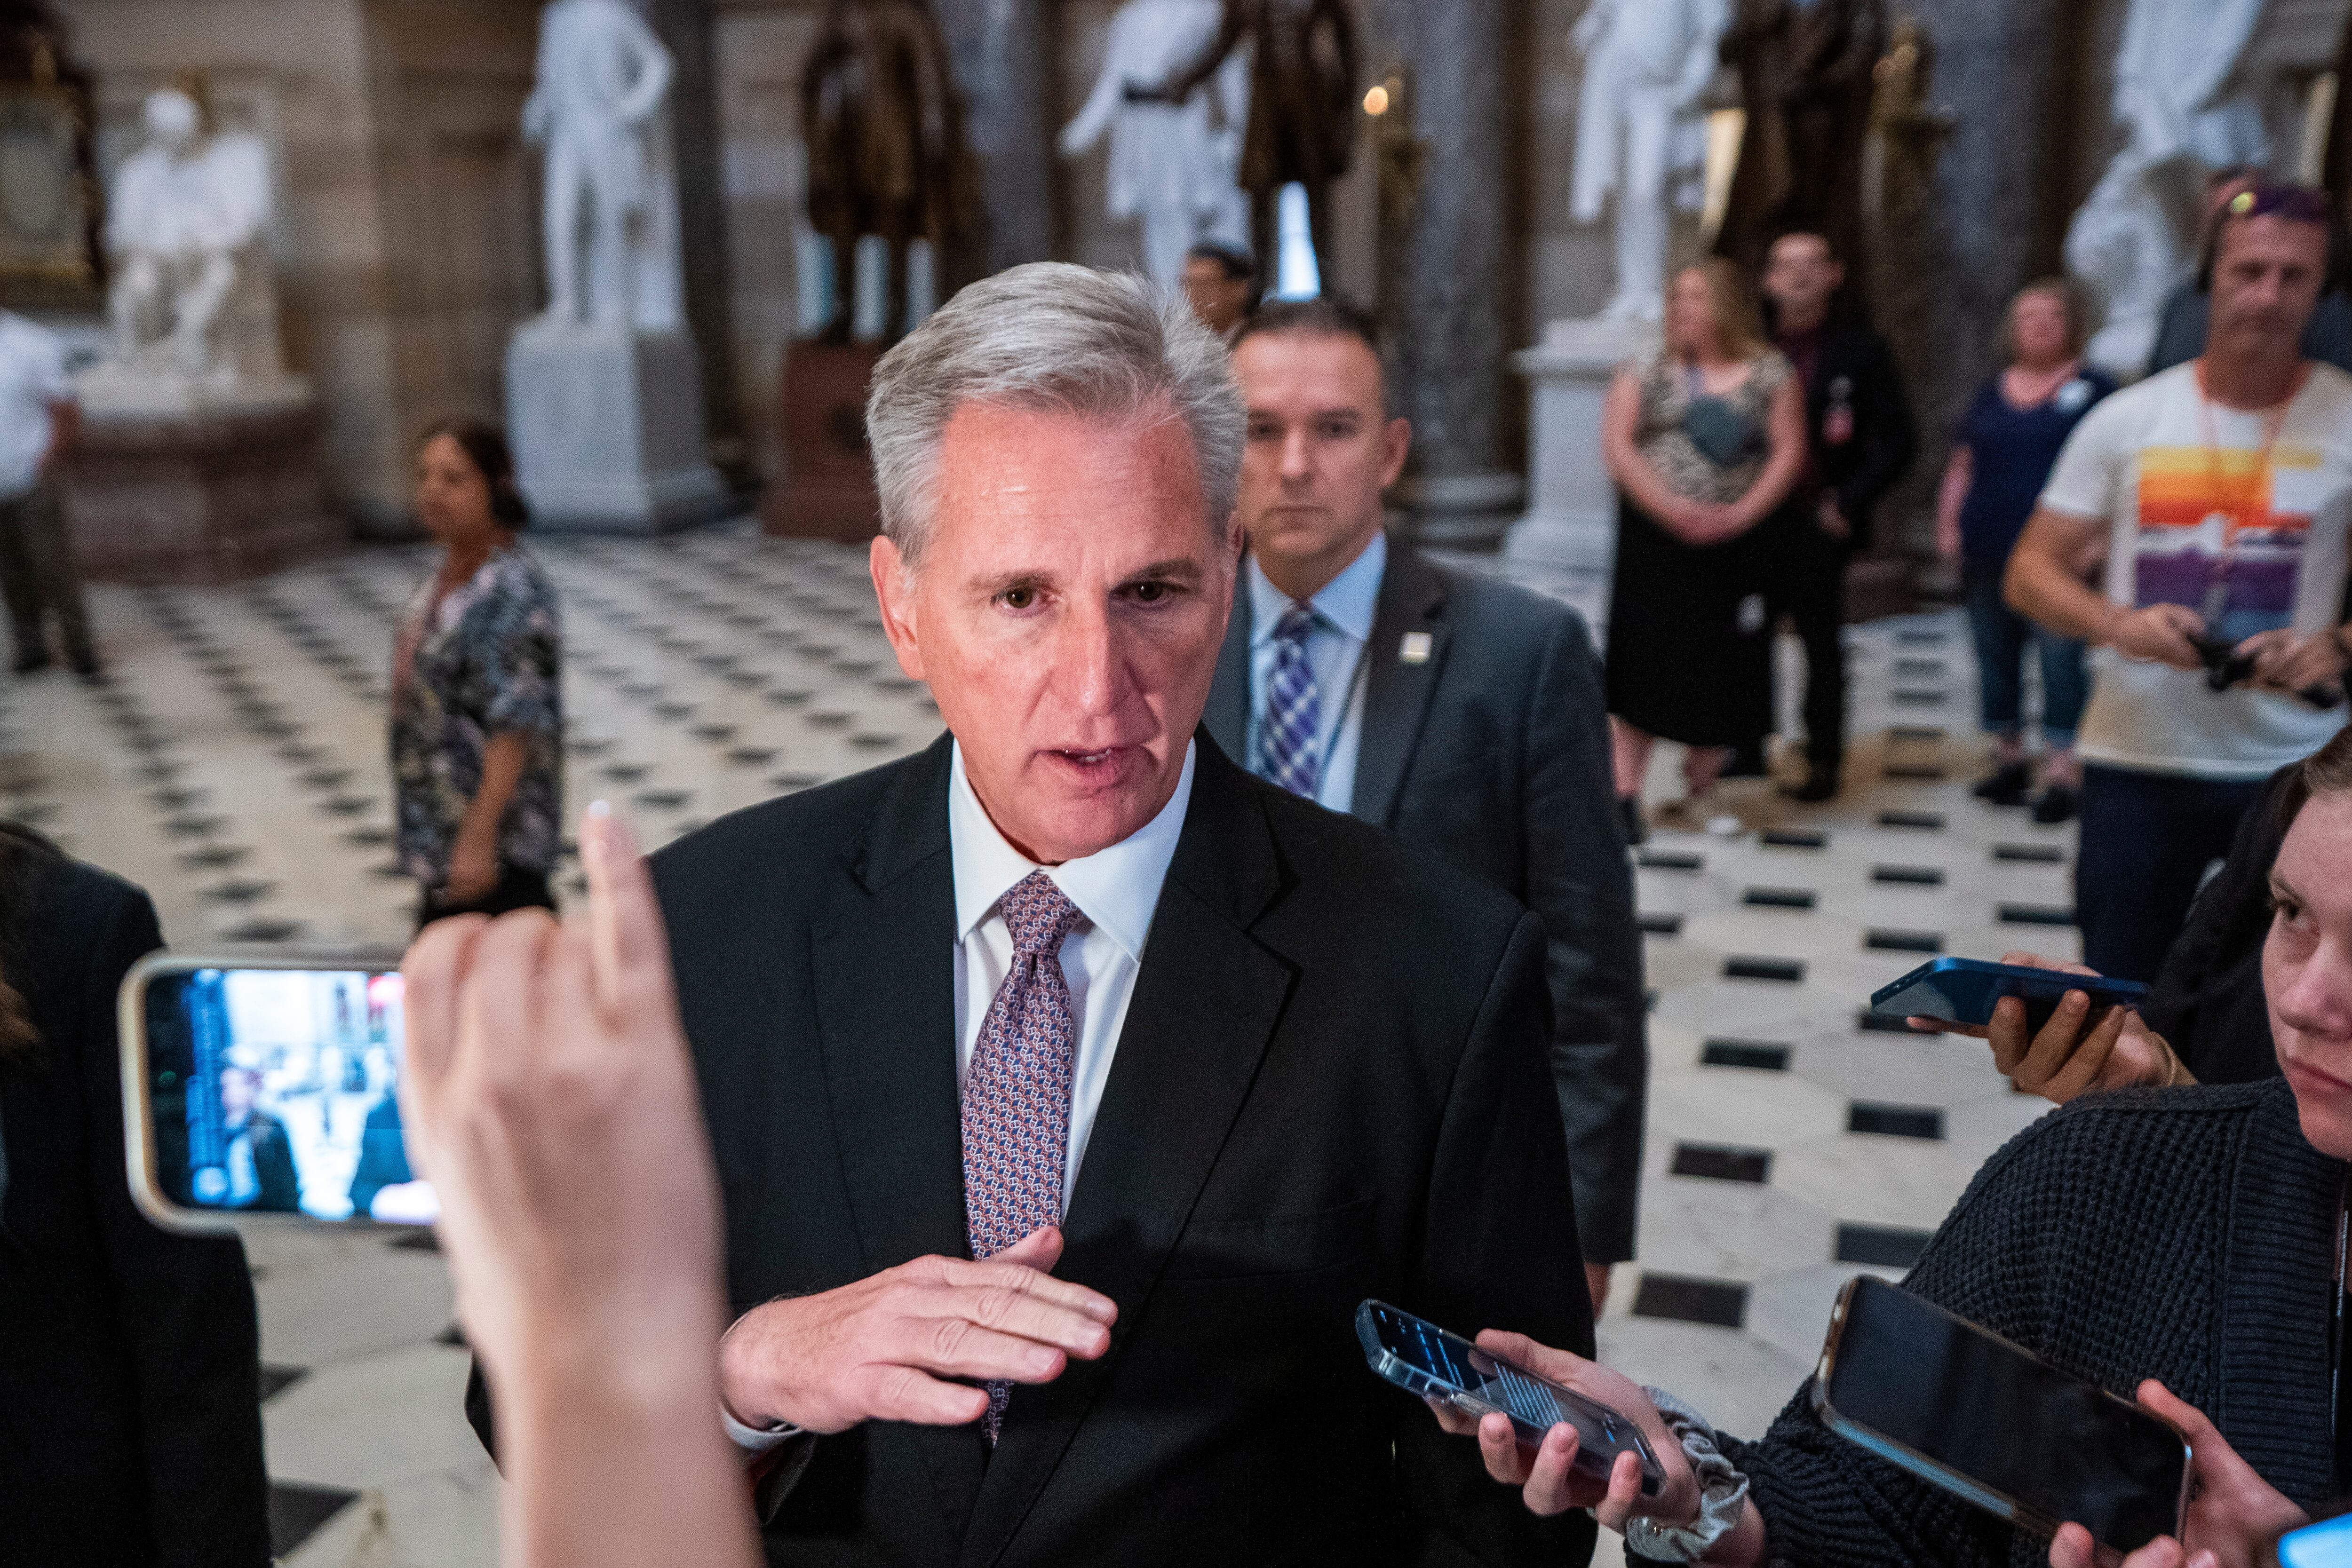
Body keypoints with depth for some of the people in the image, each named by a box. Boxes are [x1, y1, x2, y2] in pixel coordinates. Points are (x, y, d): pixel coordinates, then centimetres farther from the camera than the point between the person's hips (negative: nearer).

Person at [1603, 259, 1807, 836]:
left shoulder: (1771, 373, 6)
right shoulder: (1647, 372, 6)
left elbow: (1789, 452, 0)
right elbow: (1616, 443, -4)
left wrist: (1741, 514, -14)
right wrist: (1671, 510, -16)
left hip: (1730, 543, 1)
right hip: (1652, 536, 0)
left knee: (1722, 667, 4)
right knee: (1641, 662, -4)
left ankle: (1701, 789, 23)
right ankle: (1626, 795, -2)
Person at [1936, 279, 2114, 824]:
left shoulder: (2093, 389, 2)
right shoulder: (1992, 394, 15)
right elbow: (1962, 465, 18)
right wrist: (1948, 524, 7)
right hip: (1987, 553, 5)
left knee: (2060, 660, -8)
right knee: (1995, 657, 11)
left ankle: (2063, 773, -5)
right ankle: (2009, 759, 24)